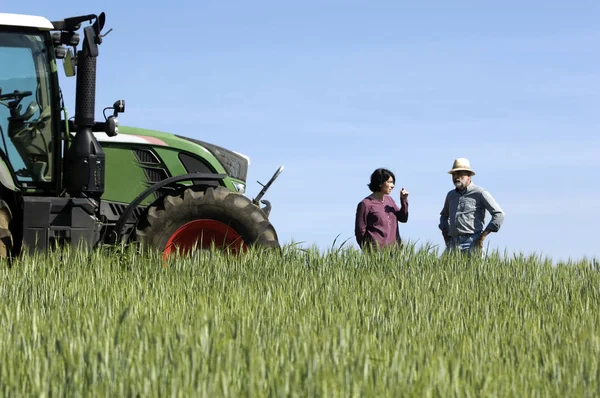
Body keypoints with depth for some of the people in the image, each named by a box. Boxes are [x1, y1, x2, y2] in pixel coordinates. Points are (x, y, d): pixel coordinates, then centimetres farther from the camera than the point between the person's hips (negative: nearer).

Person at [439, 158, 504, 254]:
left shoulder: (480, 193, 0)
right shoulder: (451, 195, 19)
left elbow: (499, 214, -5)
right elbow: (444, 215, 37)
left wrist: (483, 235, -10)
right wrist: (445, 232, 18)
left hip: (471, 243, -5)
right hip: (453, 244, 6)